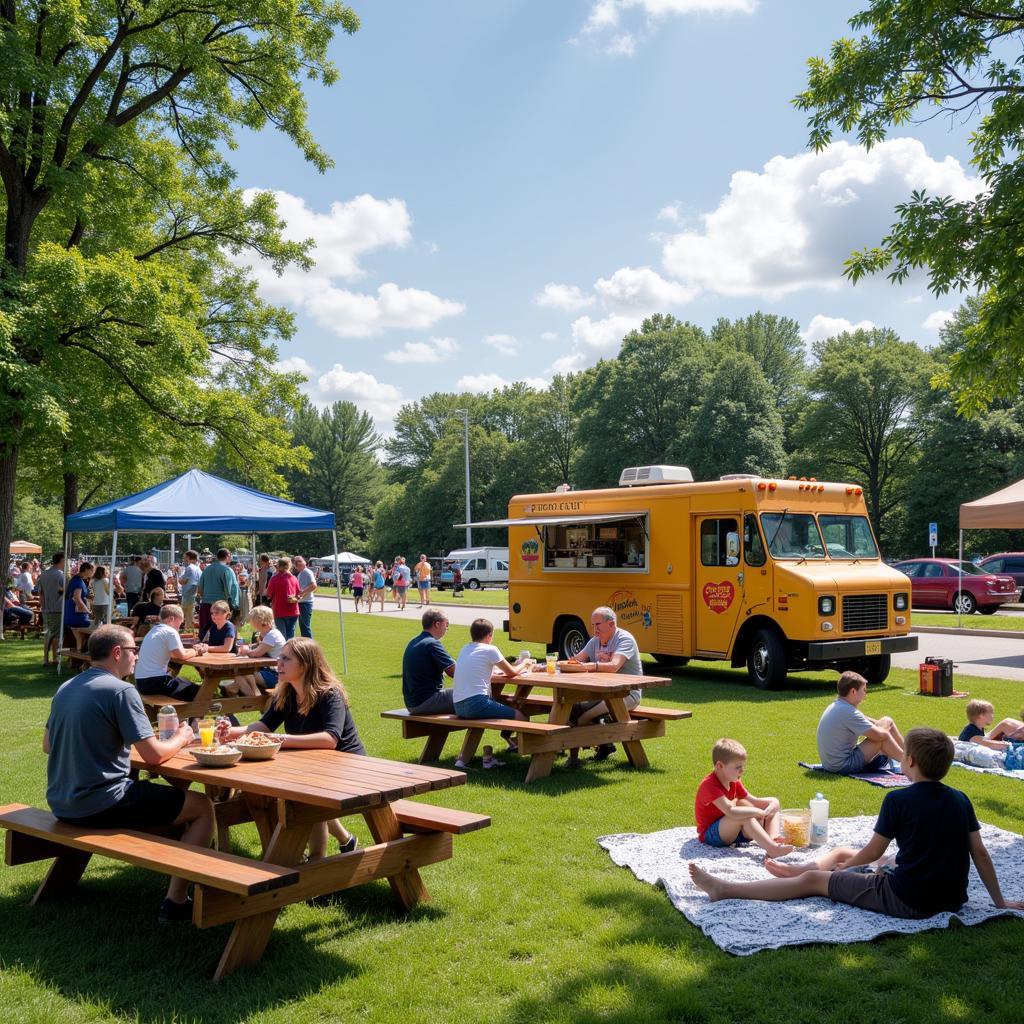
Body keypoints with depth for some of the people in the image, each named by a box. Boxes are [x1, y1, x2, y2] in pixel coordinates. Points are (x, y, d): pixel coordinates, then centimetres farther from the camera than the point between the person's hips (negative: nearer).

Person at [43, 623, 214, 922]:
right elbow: (153, 755, -18)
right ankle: (175, 901, -2)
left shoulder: (65, 688, 9)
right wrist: (181, 738, 3)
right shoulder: (121, 690, -16)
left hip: (61, 804, 9)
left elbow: (48, 745, 21)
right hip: (100, 806, -9)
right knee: (203, 808, 1)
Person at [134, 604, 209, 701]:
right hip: (155, 681, -9)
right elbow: (181, 655, -14)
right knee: (196, 691, 1)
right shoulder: (170, 631, -11)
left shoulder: (153, 631, 16)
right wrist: (195, 652, 5)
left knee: (187, 684, 24)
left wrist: (194, 649, 11)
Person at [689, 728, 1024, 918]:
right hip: (952, 898, 7)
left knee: (812, 880, 2)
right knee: (842, 854, 26)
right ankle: (793, 871, 50)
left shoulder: (898, 800, -15)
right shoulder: (961, 800, 1)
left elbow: (872, 852, -7)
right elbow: (981, 854, 4)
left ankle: (725, 890, 6)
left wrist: (843, 867, 12)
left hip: (908, 900, -7)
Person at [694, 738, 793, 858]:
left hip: (731, 832, 9)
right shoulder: (709, 784, -25)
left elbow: (753, 801, 10)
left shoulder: (734, 781, 6)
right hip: (710, 834, -9)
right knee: (744, 816, -36)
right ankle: (771, 849, -45)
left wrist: (772, 802, -10)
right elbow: (731, 812, -37)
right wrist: (759, 812, -27)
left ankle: (773, 840, -26)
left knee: (773, 810, 1)